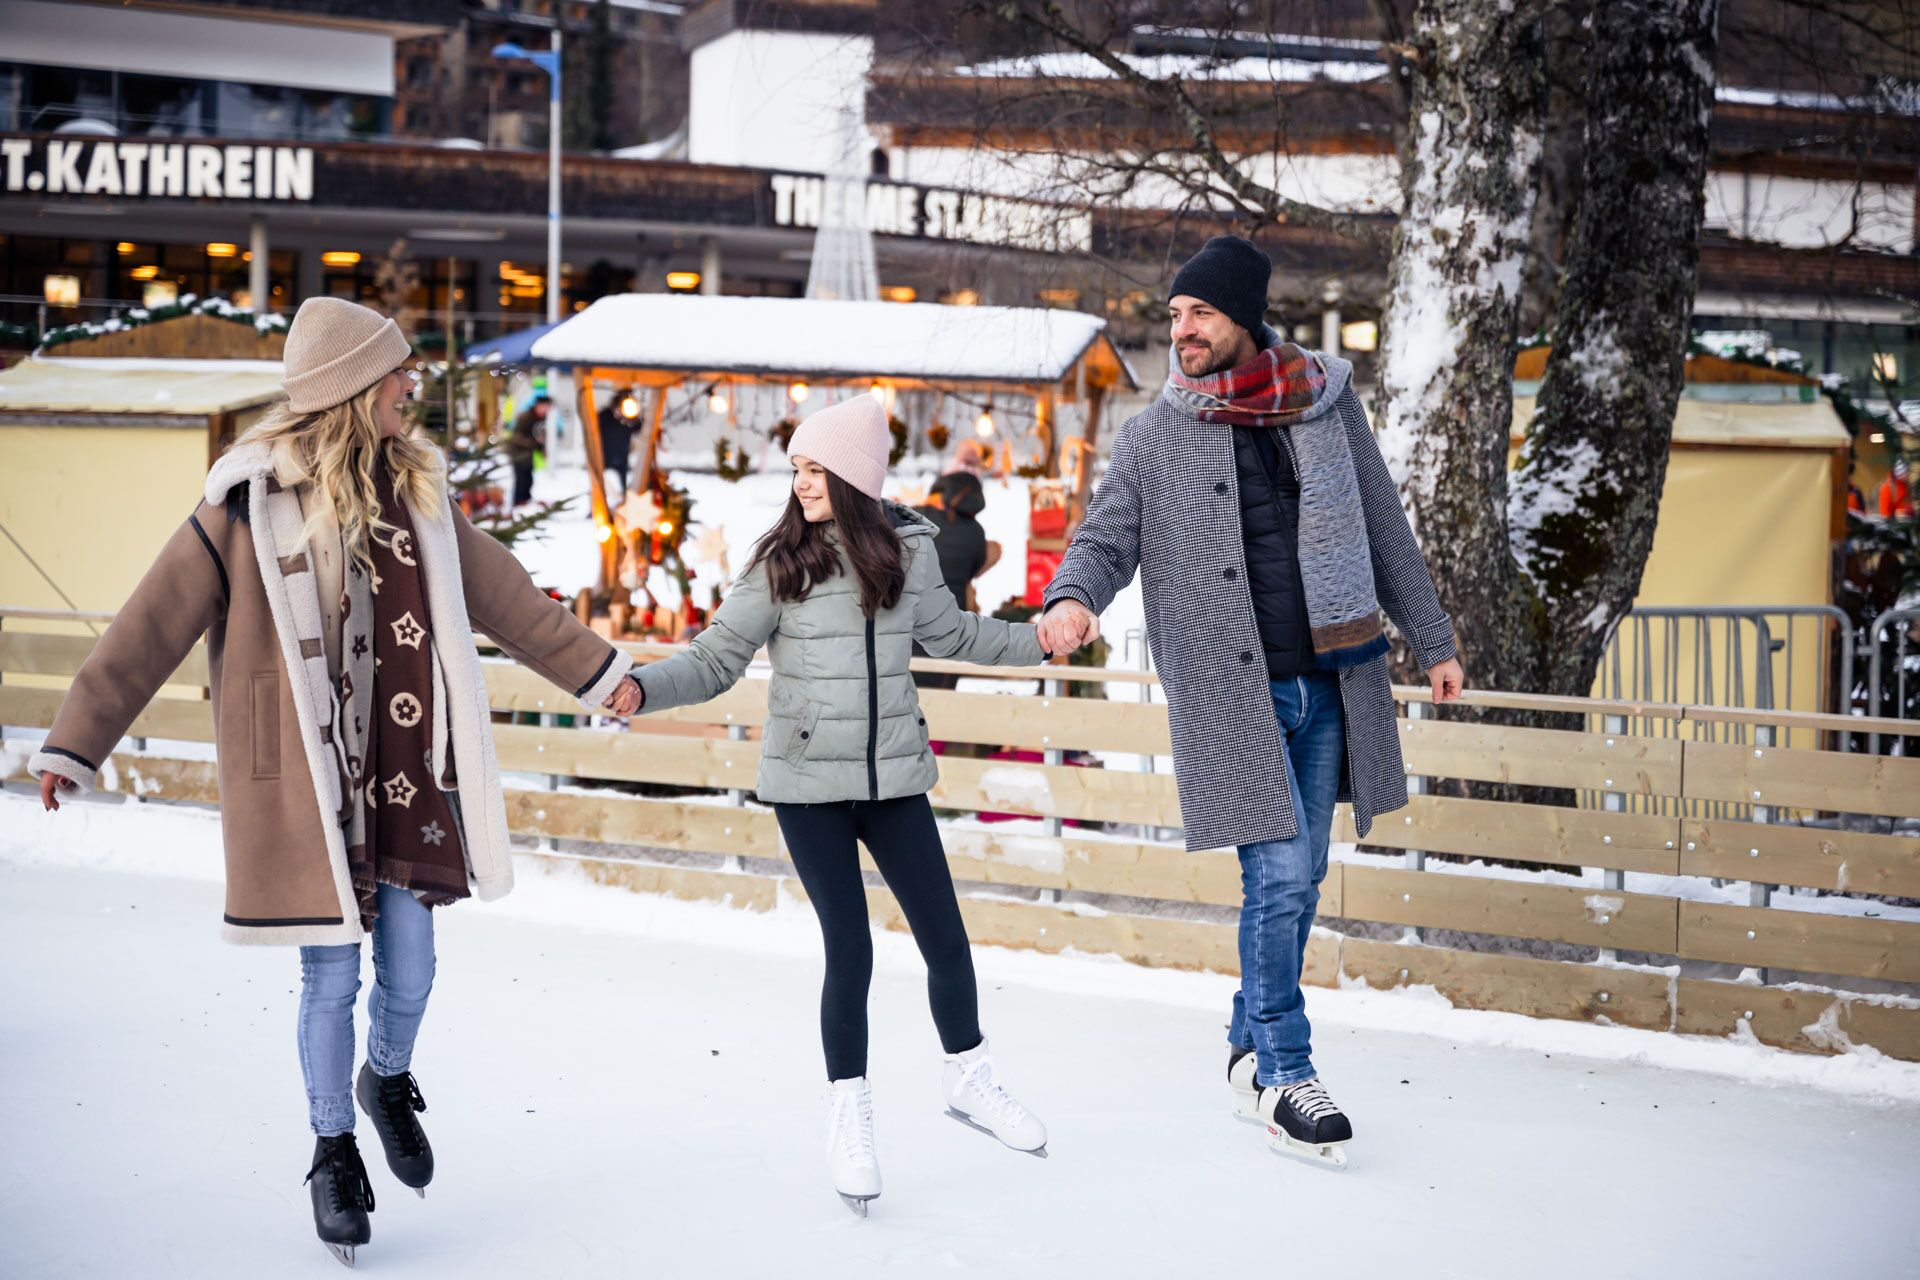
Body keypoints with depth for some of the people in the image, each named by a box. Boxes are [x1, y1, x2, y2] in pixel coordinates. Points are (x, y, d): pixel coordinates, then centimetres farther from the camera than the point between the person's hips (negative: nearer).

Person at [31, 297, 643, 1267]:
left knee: (409, 971, 7)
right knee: (331, 978, 2)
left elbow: (500, 594, 17)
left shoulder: (415, 487, 7)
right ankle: (333, 1153, 23)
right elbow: (153, 627, -9)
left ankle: (388, 1083, 38)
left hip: (405, 772, 4)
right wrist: (75, 742, -13)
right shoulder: (252, 502, -10)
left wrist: (596, 672, 20)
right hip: (304, 778, -4)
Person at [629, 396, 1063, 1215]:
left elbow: (950, 633, 18)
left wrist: (1037, 640, 12)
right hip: (809, 786, -3)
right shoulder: (780, 563, -7)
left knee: (947, 942, 6)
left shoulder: (908, 549, 1)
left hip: (894, 778, 3)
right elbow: (715, 659, -7)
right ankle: (849, 1118, 13)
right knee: (849, 952, -5)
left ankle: (970, 1080, 31)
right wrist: (643, 689, -22)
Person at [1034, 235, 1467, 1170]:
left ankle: (1250, 1047, 27)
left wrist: (1431, 639, 17)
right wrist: (1073, 597, -28)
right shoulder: (1151, 439, 1)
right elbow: (1108, 537, -4)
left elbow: (1384, 530, 14)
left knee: (1299, 877, 10)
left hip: (1326, 685, 3)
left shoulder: (1326, 405, 7)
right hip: (1233, 694, -3)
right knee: (1280, 875, -9)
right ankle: (1284, 1076, 3)